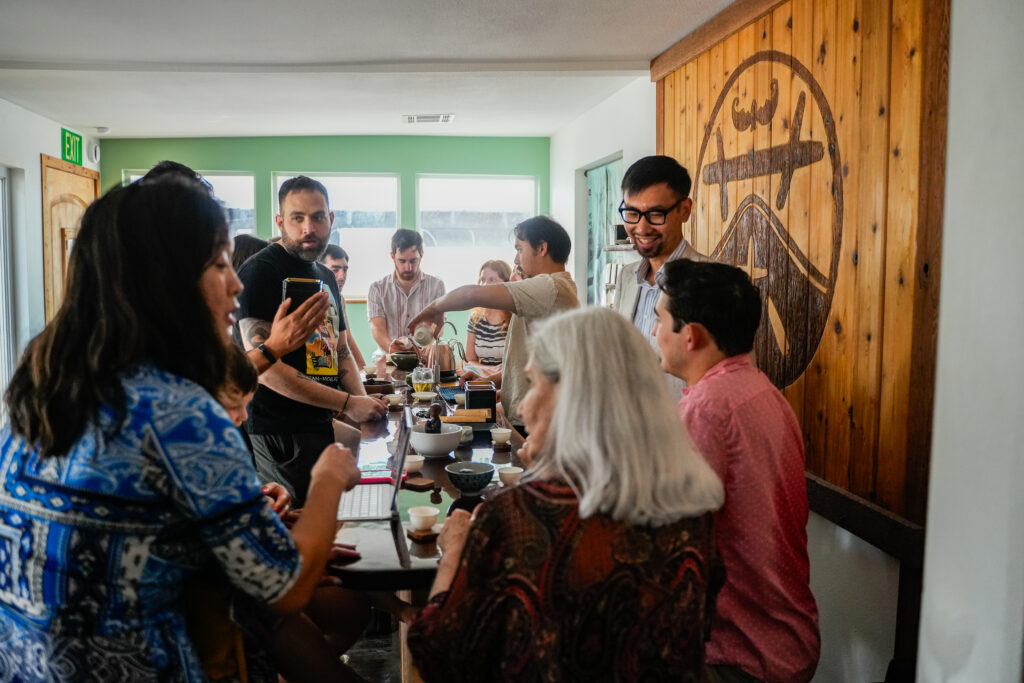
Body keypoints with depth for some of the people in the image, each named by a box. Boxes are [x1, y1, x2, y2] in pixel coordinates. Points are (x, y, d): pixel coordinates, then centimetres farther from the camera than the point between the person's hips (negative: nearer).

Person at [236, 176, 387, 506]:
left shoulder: (327, 277, 14)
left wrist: (364, 402, 1)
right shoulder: (261, 271, -11)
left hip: (322, 427, 8)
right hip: (278, 436, -8)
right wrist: (347, 404, -20)